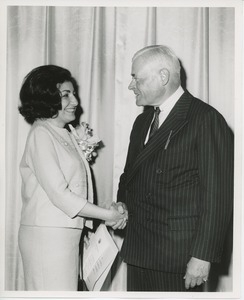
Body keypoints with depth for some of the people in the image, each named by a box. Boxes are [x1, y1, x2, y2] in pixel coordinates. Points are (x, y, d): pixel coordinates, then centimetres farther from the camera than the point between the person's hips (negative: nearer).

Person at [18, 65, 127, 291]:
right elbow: (59, 194, -17)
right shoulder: (41, 134, -11)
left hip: (66, 234, 8)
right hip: (47, 235, -8)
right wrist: (107, 215, -11)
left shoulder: (64, 135, 16)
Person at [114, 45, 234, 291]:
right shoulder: (142, 121, 14)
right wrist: (121, 204, 4)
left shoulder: (206, 119, -10)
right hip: (138, 251, 7)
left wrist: (203, 255, -16)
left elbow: (218, 194, -14)